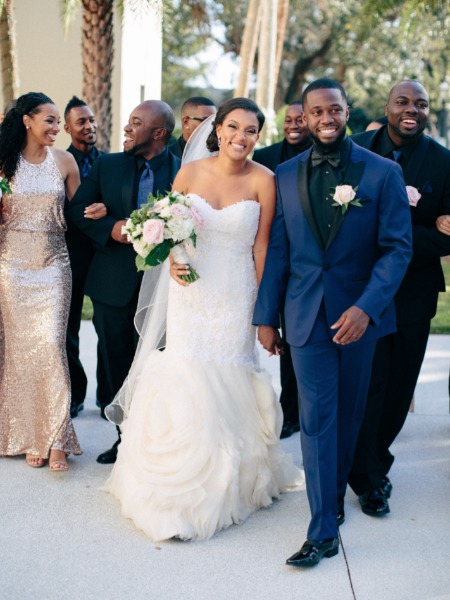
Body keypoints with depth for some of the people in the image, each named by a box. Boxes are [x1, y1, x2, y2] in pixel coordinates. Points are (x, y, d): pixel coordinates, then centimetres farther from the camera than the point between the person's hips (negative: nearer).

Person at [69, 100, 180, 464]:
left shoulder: (184, 171, -5)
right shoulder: (107, 165, 5)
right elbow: (78, 208, 4)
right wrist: (111, 229, -11)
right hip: (113, 285, 3)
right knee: (117, 366, 12)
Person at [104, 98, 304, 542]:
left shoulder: (262, 180, -7)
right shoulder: (189, 173, -2)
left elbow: (261, 245, -3)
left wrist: (263, 303, -3)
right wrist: (173, 263, -11)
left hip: (236, 296, -1)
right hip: (191, 292, 2)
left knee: (226, 384, 3)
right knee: (186, 376, -1)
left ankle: (230, 481, 23)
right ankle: (184, 485, 16)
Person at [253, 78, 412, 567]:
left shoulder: (383, 173, -4)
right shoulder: (286, 176, 3)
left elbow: (397, 248, -8)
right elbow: (277, 251, 5)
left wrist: (367, 308, -20)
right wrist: (265, 317, 3)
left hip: (359, 314, 0)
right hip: (307, 316, 1)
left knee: (348, 413, 14)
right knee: (316, 418, -1)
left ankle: (335, 493, 36)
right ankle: (323, 531, 3)